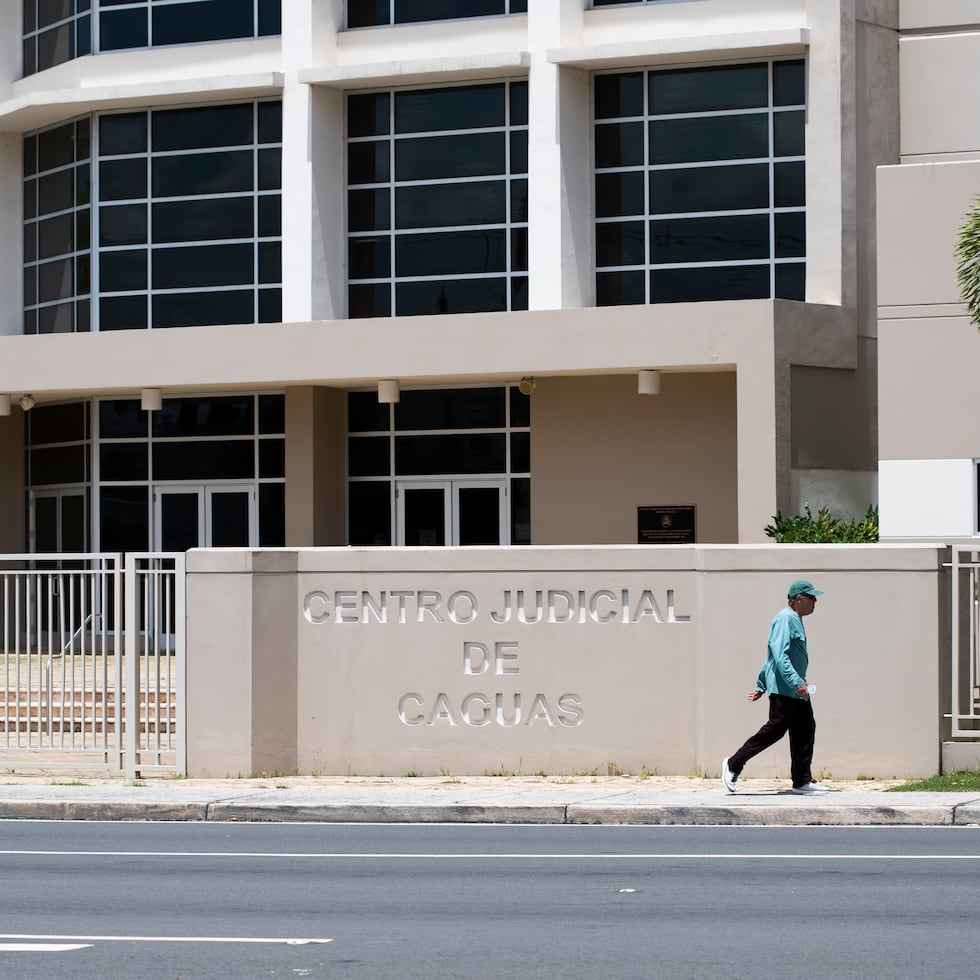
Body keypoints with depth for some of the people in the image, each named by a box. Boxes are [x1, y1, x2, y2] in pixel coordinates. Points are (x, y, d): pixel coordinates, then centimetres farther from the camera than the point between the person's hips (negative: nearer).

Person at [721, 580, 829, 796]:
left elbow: (772, 656, 23)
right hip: (783, 689, -11)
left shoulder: (795, 620, 19)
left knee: (805, 730, 7)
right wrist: (797, 683, -31)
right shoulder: (785, 619, -14)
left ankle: (802, 781, 9)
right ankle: (734, 765, 0)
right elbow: (779, 655, -25)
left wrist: (761, 686, 25)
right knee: (775, 729, -9)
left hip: (797, 690, 11)